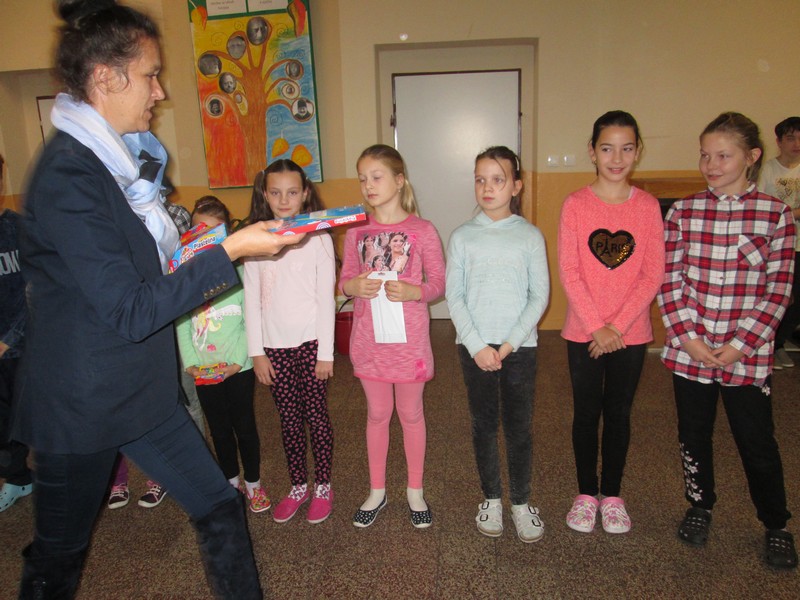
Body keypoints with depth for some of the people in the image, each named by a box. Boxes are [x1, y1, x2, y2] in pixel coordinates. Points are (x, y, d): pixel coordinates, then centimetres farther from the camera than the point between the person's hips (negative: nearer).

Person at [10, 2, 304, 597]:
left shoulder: (122, 158, 7)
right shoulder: (67, 174, -22)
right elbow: (128, 312, -26)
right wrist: (228, 251, -26)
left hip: (143, 388, 8)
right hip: (81, 403, -8)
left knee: (220, 507, 12)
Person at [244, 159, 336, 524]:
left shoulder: (318, 238, -4)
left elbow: (326, 298, -5)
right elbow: (251, 299, 2)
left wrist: (326, 351, -7)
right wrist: (257, 351, 0)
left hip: (311, 341, -2)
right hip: (274, 344, 2)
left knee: (316, 415, 6)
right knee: (288, 419, 12)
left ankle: (323, 487, 23)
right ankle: (298, 487, 28)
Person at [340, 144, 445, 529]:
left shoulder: (422, 231, -7)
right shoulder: (356, 232, 2)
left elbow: (438, 283, -4)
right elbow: (344, 281, 7)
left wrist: (412, 291, -23)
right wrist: (354, 286, -16)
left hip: (409, 337, -2)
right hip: (368, 338, 3)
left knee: (411, 413, 12)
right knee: (377, 413, 15)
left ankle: (415, 490, 31)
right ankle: (377, 491, 32)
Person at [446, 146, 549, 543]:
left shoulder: (530, 236, 0)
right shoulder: (462, 237, 1)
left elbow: (539, 295, -2)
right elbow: (454, 296, -2)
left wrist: (510, 343, -12)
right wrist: (478, 345, -11)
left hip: (519, 346, 0)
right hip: (474, 346, 1)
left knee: (519, 427, 7)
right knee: (484, 424, 11)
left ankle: (521, 502, 26)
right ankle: (491, 499, 29)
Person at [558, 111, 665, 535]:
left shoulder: (648, 206, -1)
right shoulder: (575, 204, -5)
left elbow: (653, 274, -4)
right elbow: (568, 272, -9)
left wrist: (617, 326, -12)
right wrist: (596, 327, -14)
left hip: (630, 332, 1)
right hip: (582, 331, -1)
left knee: (618, 413, 13)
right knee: (586, 413, 10)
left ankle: (612, 494, 30)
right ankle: (586, 493, 28)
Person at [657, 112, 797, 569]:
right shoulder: (683, 212, 1)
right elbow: (669, 282, 0)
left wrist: (741, 344, -12)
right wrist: (688, 336, -10)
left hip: (747, 354, -1)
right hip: (689, 350, 2)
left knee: (758, 443, 9)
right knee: (694, 436, 16)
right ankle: (700, 506, 39)